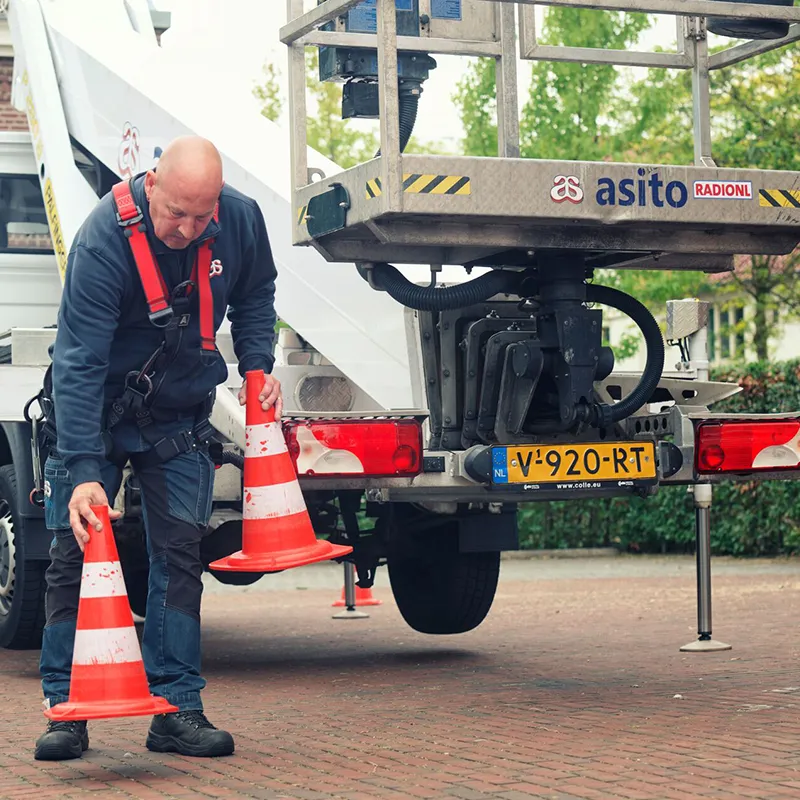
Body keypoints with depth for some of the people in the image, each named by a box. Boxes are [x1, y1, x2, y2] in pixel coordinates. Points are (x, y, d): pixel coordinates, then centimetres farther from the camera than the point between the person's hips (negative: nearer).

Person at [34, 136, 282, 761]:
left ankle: (178, 709, 5)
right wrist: (83, 472, -38)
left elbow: (255, 294, 9)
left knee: (180, 554, 0)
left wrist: (258, 365, -6)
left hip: (180, 419, 3)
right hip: (99, 411, -3)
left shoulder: (242, 219, -16)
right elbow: (78, 365, -32)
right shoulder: (102, 242, -30)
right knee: (75, 553, -4)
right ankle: (66, 709, 5)